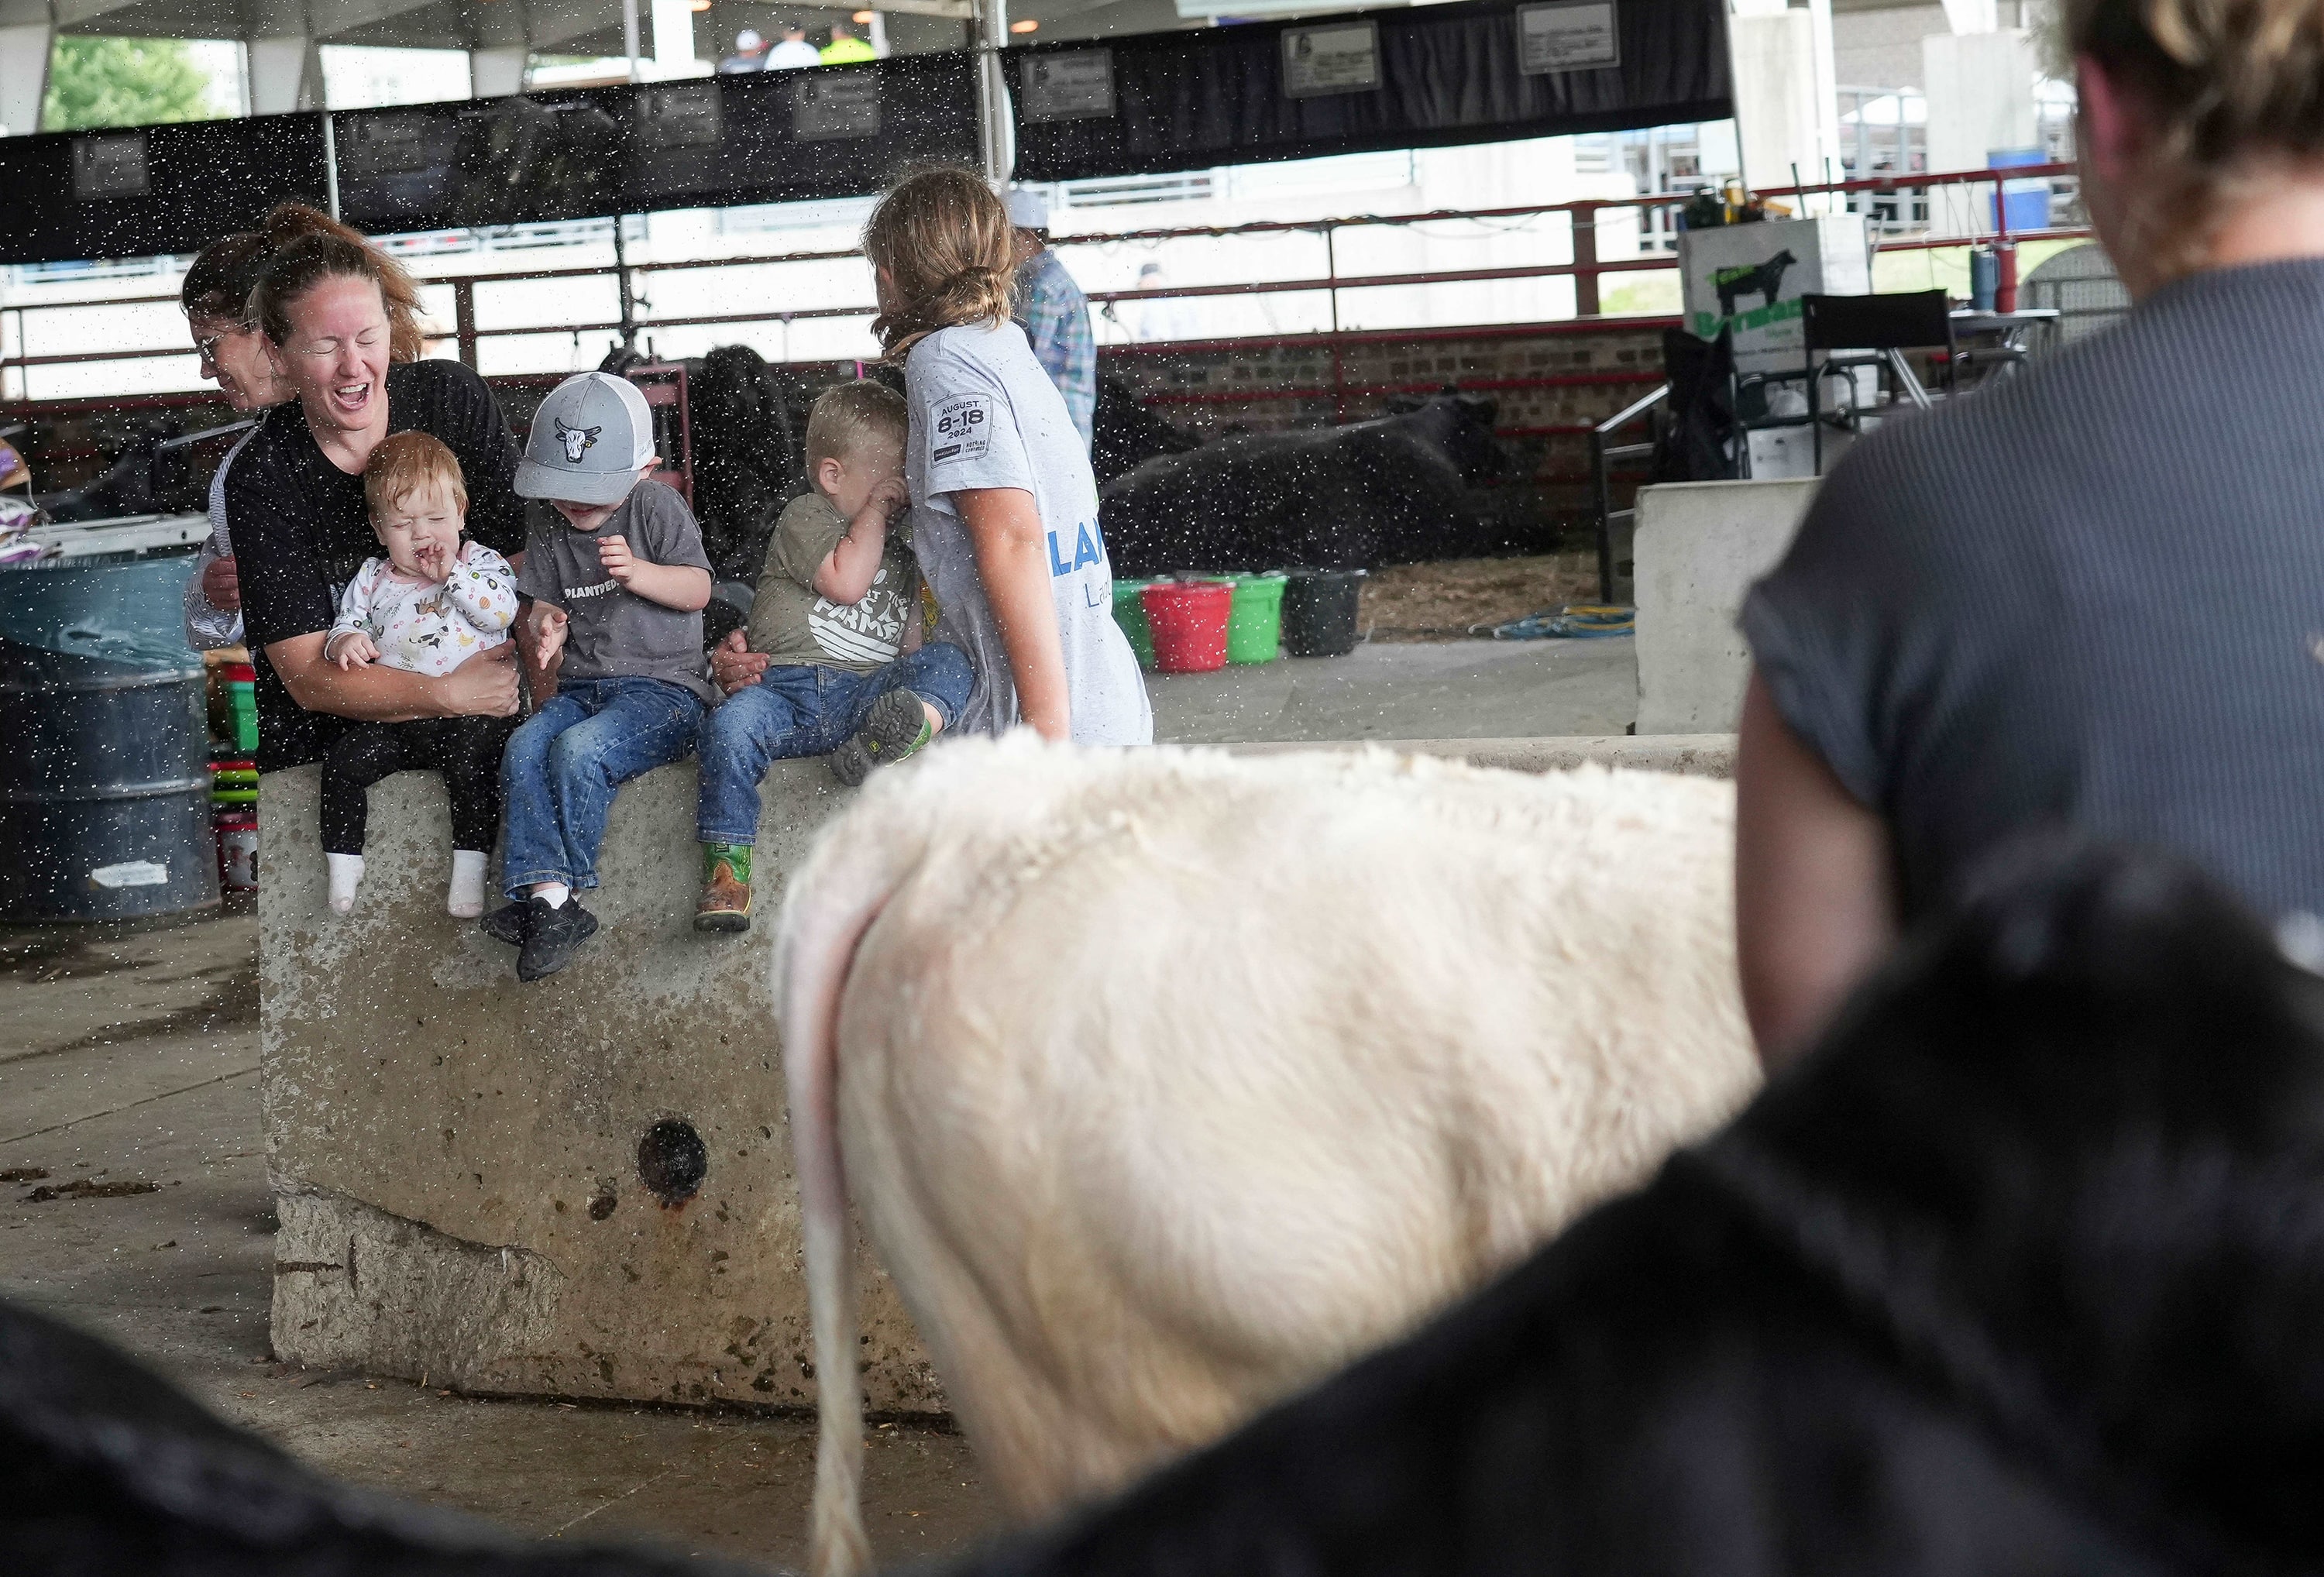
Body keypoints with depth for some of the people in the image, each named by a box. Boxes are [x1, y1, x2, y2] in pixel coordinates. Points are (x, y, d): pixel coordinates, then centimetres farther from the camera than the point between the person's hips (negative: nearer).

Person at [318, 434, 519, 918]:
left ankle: (469, 868, -24)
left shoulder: (481, 564, 6)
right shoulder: (373, 579, 16)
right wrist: (344, 642, -9)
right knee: (343, 760, -15)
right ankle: (342, 864, -5)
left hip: (469, 712, -4)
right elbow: (346, 621, 15)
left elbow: (503, 611, -9)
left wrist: (453, 575, -12)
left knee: (472, 760, -31)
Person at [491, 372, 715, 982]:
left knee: (578, 749, -31)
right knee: (524, 749, -25)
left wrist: (638, 573, -20)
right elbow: (536, 610, 15)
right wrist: (541, 629, -9)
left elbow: (698, 589, -3)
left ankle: (550, 895, -20)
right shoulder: (549, 531, 14)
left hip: (663, 687, -5)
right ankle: (547, 896, -36)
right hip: (581, 688, 5)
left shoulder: (656, 507, 1)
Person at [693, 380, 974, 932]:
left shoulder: (899, 550, 28)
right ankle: (726, 864, -29)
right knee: (729, 727, -34)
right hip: (785, 688, -4)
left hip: (864, 693, 4)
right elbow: (845, 583, -8)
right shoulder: (806, 516, 9)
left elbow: (910, 642, 27)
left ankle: (917, 724, -55)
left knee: (949, 660, -22)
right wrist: (875, 508, 2)